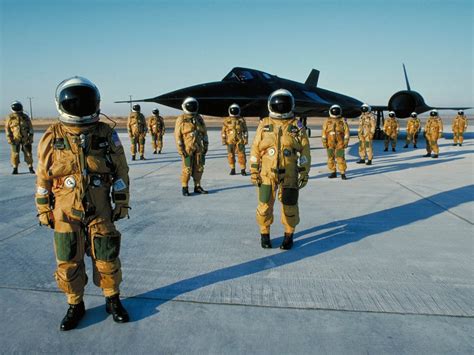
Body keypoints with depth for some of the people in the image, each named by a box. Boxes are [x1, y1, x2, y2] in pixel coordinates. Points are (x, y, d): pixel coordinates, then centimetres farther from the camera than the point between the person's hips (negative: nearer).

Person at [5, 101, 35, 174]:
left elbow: (30, 128, 6)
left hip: (25, 139, 0)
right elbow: (7, 128, 3)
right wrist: (9, 139, -5)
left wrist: (31, 137, 0)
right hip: (15, 139, 0)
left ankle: (30, 167, 11)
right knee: (15, 154, 0)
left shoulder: (26, 117, 2)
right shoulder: (10, 118, 1)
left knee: (28, 153, 2)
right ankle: (15, 169, 9)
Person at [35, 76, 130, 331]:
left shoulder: (107, 134, -4)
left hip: (100, 209, 0)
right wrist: (43, 210, 3)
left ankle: (113, 300, 28)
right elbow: (43, 177, 2)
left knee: (107, 257, 8)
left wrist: (122, 203, 1)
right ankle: (75, 305, 29)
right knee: (68, 262, 9)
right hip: (65, 211, 1)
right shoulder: (52, 137, -4)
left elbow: (121, 171, 1)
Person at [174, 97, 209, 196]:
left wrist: (205, 146, 6)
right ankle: (184, 188, 6)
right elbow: (177, 135, -9)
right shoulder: (181, 119, -6)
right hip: (187, 148, -5)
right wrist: (181, 149, -15)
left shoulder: (199, 118, 8)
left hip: (198, 147, 5)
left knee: (199, 168, 6)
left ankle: (197, 187, 16)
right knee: (187, 168, -4)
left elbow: (204, 133, 12)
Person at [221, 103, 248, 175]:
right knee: (231, 155, 5)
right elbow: (223, 131, 9)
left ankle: (243, 169, 4)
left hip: (240, 141, -1)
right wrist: (224, 140, 3)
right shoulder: (226, 120, 7)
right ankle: (232, 169, 17)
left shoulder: (242, 120, 6)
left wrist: (246, 139, 2)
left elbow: (245, 131, 8)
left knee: (241, 155, -4)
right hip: (230, 141, 1)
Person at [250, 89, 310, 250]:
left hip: (289, 175, 0)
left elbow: (305, 151, 1)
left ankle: (289, 236, 25)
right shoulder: (264, 125, 3)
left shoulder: (297, 126, 1)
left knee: (289, 206, 7)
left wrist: (304, 173, -4)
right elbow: (255, 149, 4)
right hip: (267, 174, 1)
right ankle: (264, 234, 24)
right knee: (265, 205, 5)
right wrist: (254, 171, -1)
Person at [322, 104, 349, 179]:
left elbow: (346, 132, 0)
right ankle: (333, 173, 16)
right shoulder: (327, 121, 5)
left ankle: (343, 174, -1)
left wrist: (346, 142, -7)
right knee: (331, 158, 6)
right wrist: (324, 142, -4)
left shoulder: (342, 121, 2)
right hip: (330, 143, 2)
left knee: (340, 158, -6)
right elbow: (324, 132, 3)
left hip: (340, 143, -2)